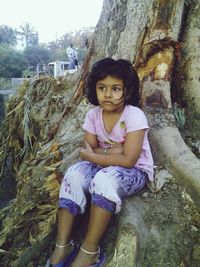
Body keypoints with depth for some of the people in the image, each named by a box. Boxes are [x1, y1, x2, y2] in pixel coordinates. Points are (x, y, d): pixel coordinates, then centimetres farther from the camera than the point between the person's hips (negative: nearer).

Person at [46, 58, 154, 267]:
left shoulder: (134, 116, -21)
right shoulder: (93, 115, -5)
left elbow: (128, 160, -27)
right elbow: (88, 151, -4)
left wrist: (91, 156, -20)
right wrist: (109, 152, -23)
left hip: (135, 172, -5)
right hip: (105, 168, 5)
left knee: (106, 178, -34)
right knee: (74, 174, -20)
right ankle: (62, 246, -14)